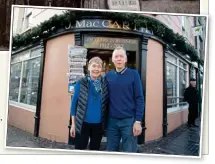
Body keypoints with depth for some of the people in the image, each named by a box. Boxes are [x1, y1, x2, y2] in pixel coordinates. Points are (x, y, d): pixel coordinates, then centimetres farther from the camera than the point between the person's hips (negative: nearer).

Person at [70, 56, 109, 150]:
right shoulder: (81, 83, -7)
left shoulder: (105, 84, -1)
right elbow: (74, 103, -3)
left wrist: (106, 123, 4)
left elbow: (107, 104, 5)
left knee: (95, 150, 18)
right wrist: (73, 124, -3)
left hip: (98, 124, 2)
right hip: (83, 123, -2)